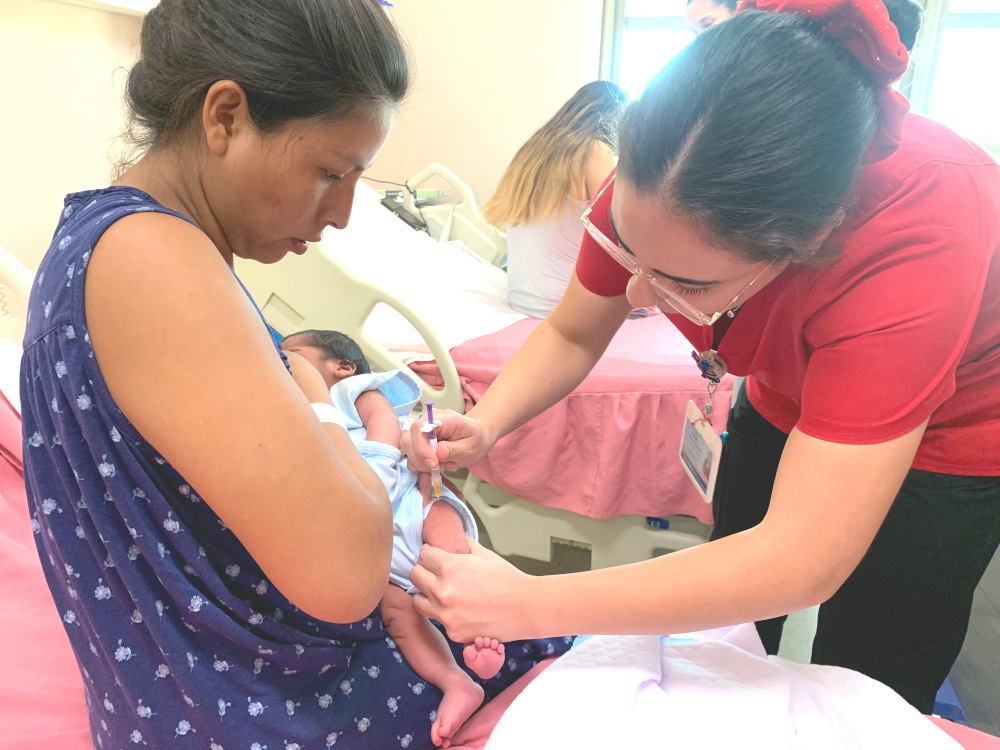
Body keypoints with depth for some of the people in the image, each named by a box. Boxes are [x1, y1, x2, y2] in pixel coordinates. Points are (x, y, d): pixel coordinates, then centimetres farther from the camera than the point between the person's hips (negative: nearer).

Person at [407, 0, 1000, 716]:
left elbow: (802, 562, -42)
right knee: (732, 642, 21)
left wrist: (529, 604, -41)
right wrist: (482, 426, -32)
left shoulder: (917, 236, -43)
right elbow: (572, 336, -13)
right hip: (781, 403, 5)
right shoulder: (659, 173, -28)